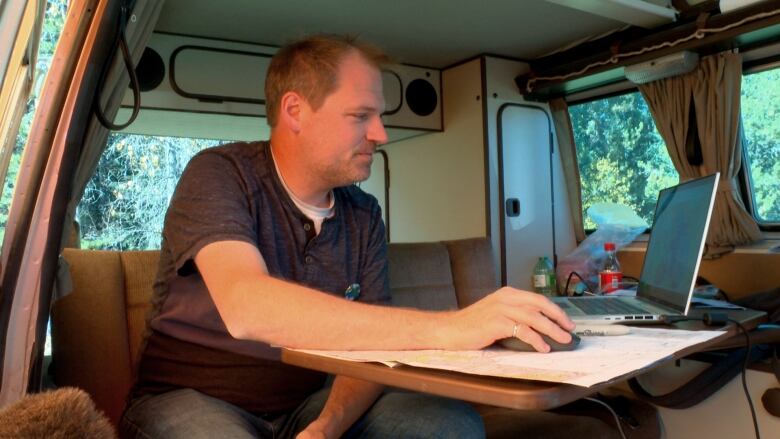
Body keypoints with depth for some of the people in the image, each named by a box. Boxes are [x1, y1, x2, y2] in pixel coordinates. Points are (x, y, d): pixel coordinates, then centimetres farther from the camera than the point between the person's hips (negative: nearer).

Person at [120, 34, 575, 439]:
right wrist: (444, 328, -39)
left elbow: (368, 343, -4)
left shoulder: (364, 216, 0)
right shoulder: (219, 175, -16)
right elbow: (247, 308, -34)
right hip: (191, 399, -4)